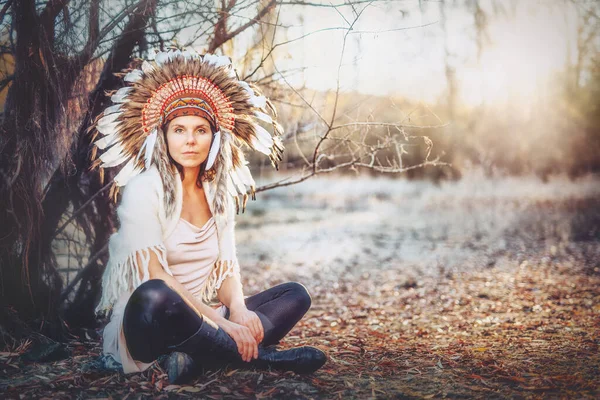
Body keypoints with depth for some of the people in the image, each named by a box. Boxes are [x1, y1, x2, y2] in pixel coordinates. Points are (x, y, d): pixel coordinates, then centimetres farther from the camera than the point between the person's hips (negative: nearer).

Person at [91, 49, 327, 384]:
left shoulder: (220, 193, 8)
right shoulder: (144, 188, -11)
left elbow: (226, 268, 6)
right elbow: (153, 275, -21)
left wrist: (238, 309, -17)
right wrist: (221, 323, -27)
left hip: (200, 322, 7)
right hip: (150, 325, -7)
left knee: (296, 295, -2)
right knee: (155, 296, -40)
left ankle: (199, 356, -23)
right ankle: (260, 356, -20)